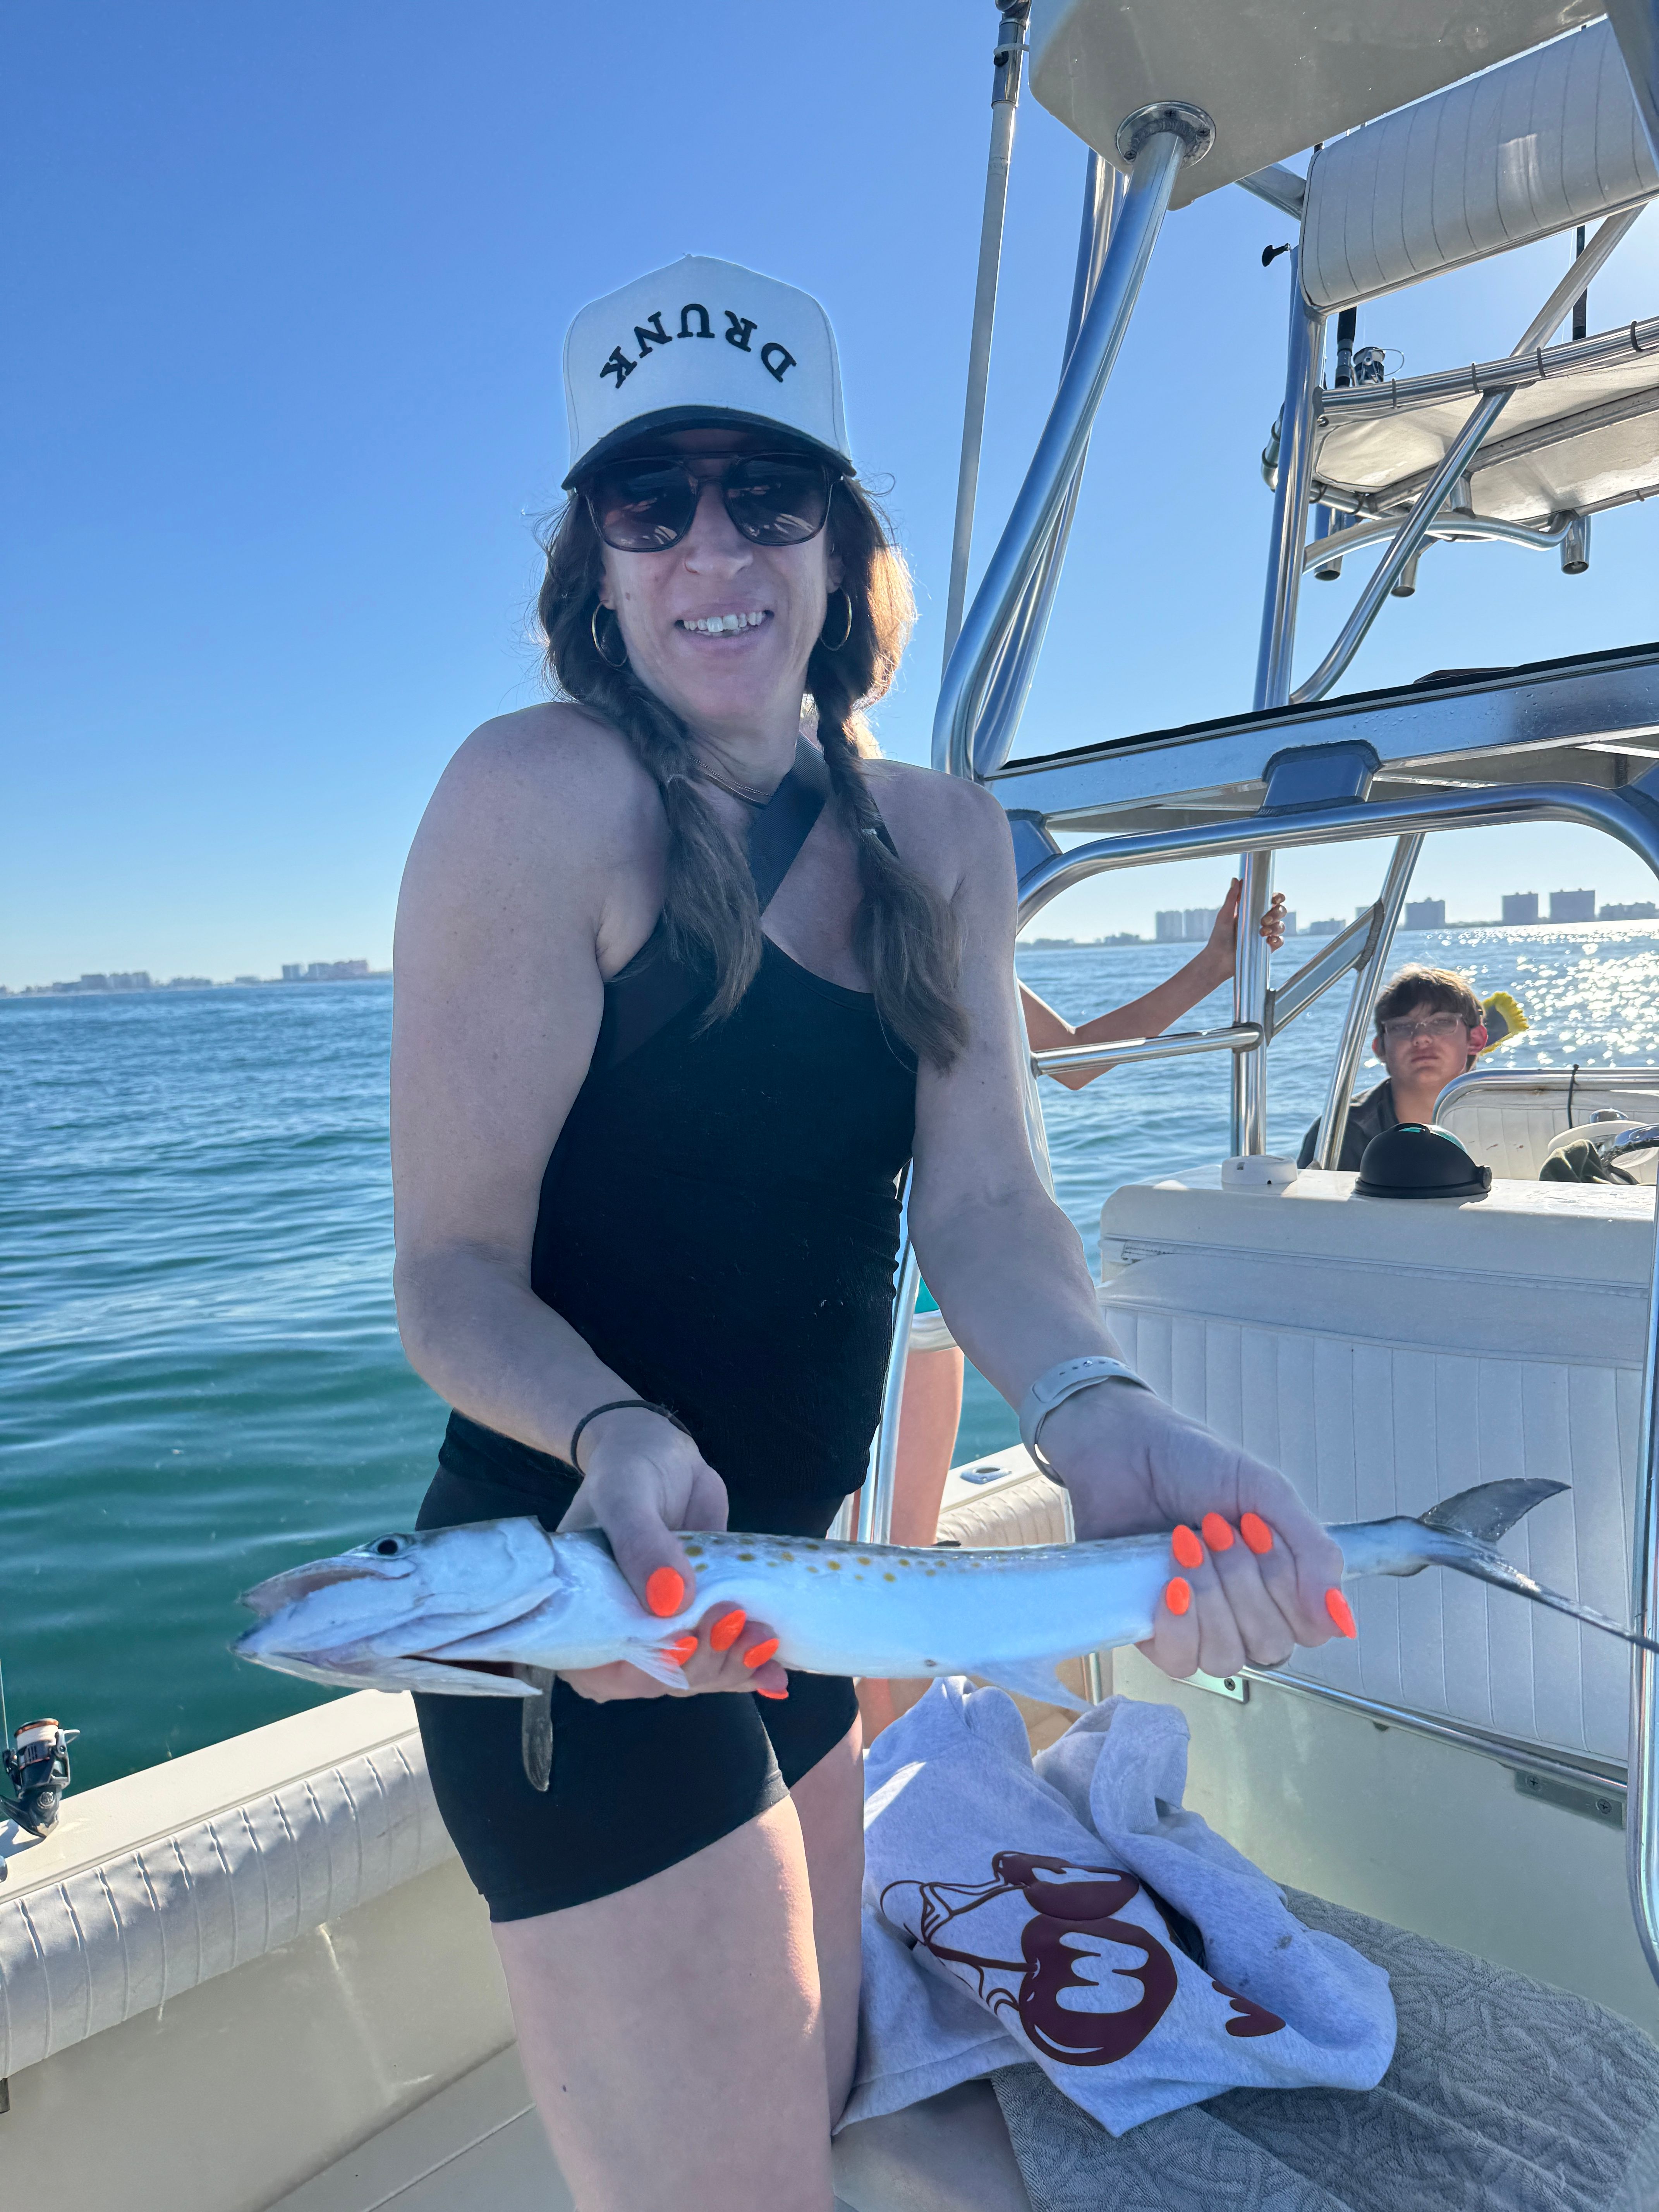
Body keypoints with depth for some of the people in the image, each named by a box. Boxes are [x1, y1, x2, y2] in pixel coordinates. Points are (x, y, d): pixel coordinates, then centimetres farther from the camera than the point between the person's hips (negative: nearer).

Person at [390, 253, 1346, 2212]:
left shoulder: (939, 840, 2)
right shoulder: (548, 791, -17)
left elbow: (978, 1200, -8)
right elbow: (453, 1271, -16)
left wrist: (1097, 1418, -28)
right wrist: (618, 1436, -36)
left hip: (788, 1577, 7)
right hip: (581, 1596, -7)